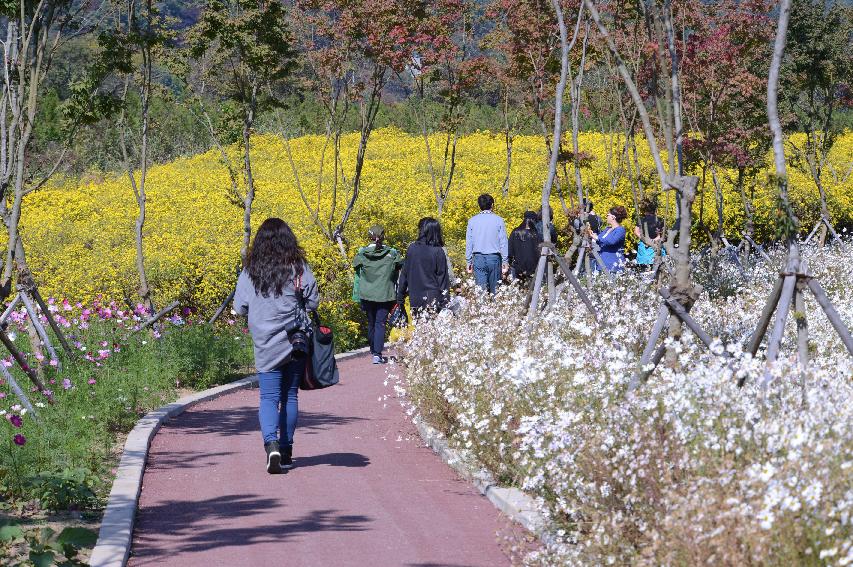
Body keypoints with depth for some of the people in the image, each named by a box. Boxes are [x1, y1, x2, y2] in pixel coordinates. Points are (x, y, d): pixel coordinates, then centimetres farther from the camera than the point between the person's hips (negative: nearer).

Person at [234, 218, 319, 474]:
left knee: (269, 397, -1)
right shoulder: (299, 268, -5)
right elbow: (313, 302, -3)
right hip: (296, 342, 1)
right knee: (289, 397, 12)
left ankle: (271, 444, -24)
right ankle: (286, 451, 16)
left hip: (266, 346, -1)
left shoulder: (250, 272, -2)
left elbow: (240, 308, 2)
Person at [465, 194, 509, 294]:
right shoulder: (498, 220, -2)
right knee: (495, 289, 5)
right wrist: (505, 261, 5)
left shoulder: (472, 221, 3)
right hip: (494, 258, -1)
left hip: (478, 258, 1)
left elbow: (469, 243, 6)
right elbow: (503, 242, -1)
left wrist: (469, 261, 12)